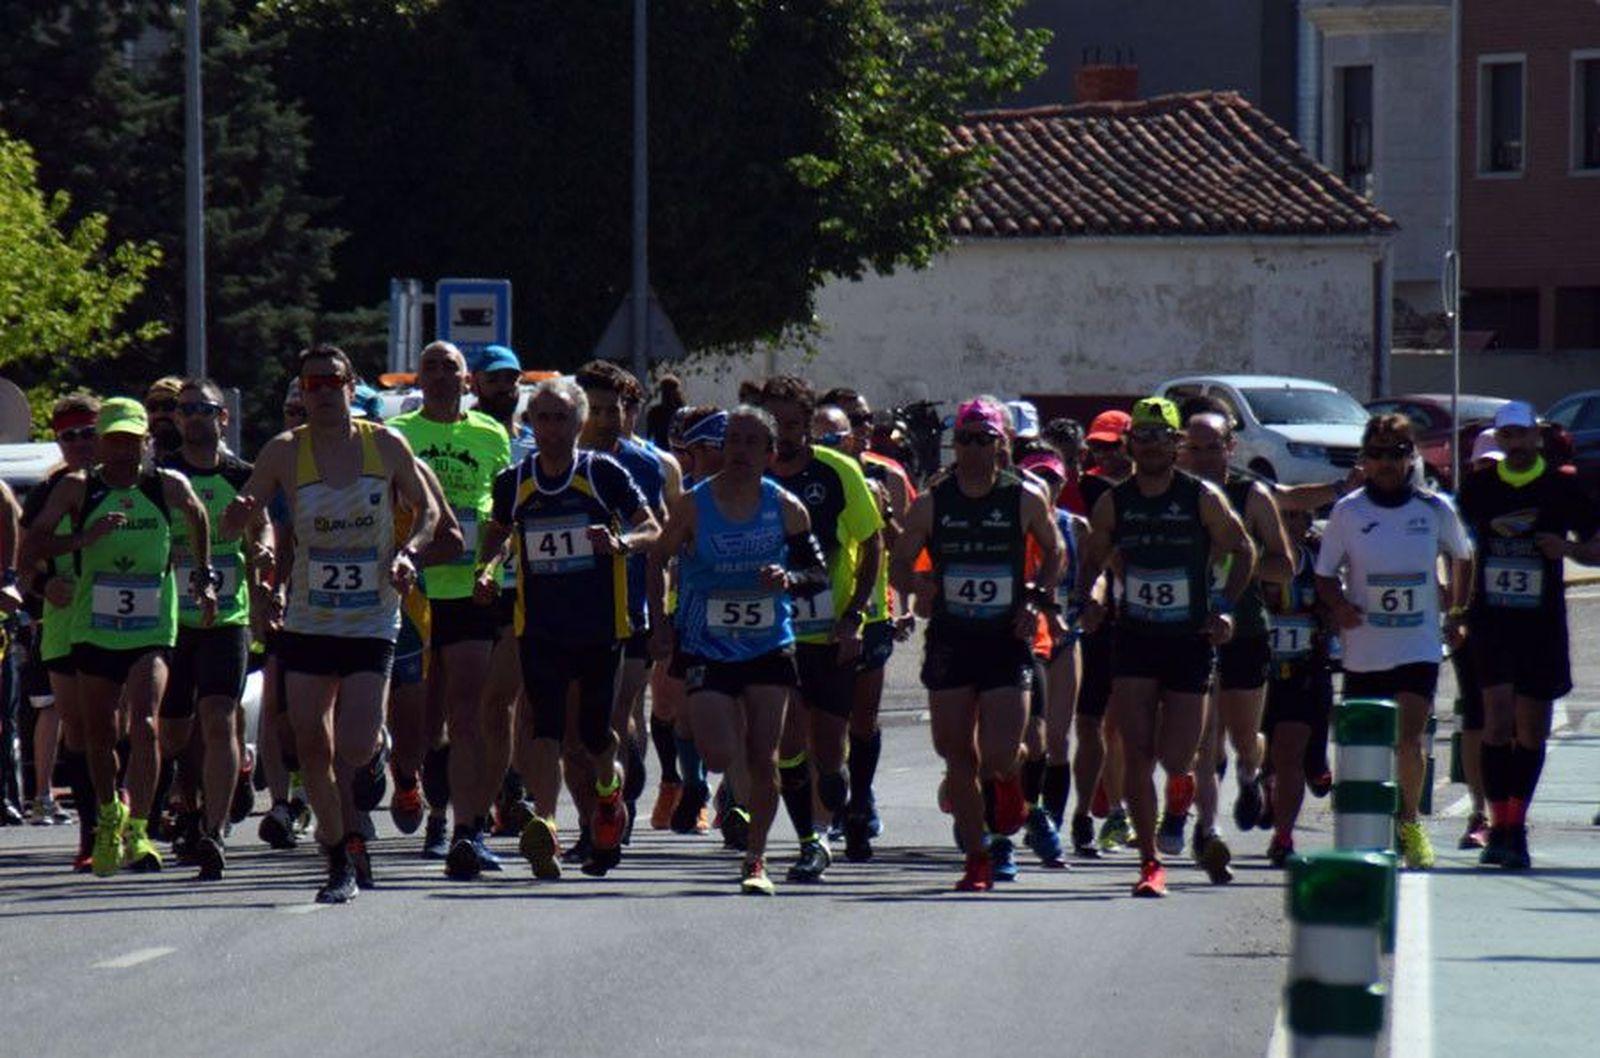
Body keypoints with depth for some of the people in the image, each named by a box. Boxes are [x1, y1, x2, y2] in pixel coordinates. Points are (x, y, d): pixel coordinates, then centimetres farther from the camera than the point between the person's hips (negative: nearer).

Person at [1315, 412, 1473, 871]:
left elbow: (1462, 558, 17)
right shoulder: (1347, 512, -3)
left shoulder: (1435, 510, -1)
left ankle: (1409, 821, 4)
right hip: (1363, 649, 1)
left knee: (1410, 738, -14)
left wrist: (1457, 613, 12)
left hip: (1420, 647, -1)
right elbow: (1324, 574, 5)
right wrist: (1339, 606, -15)